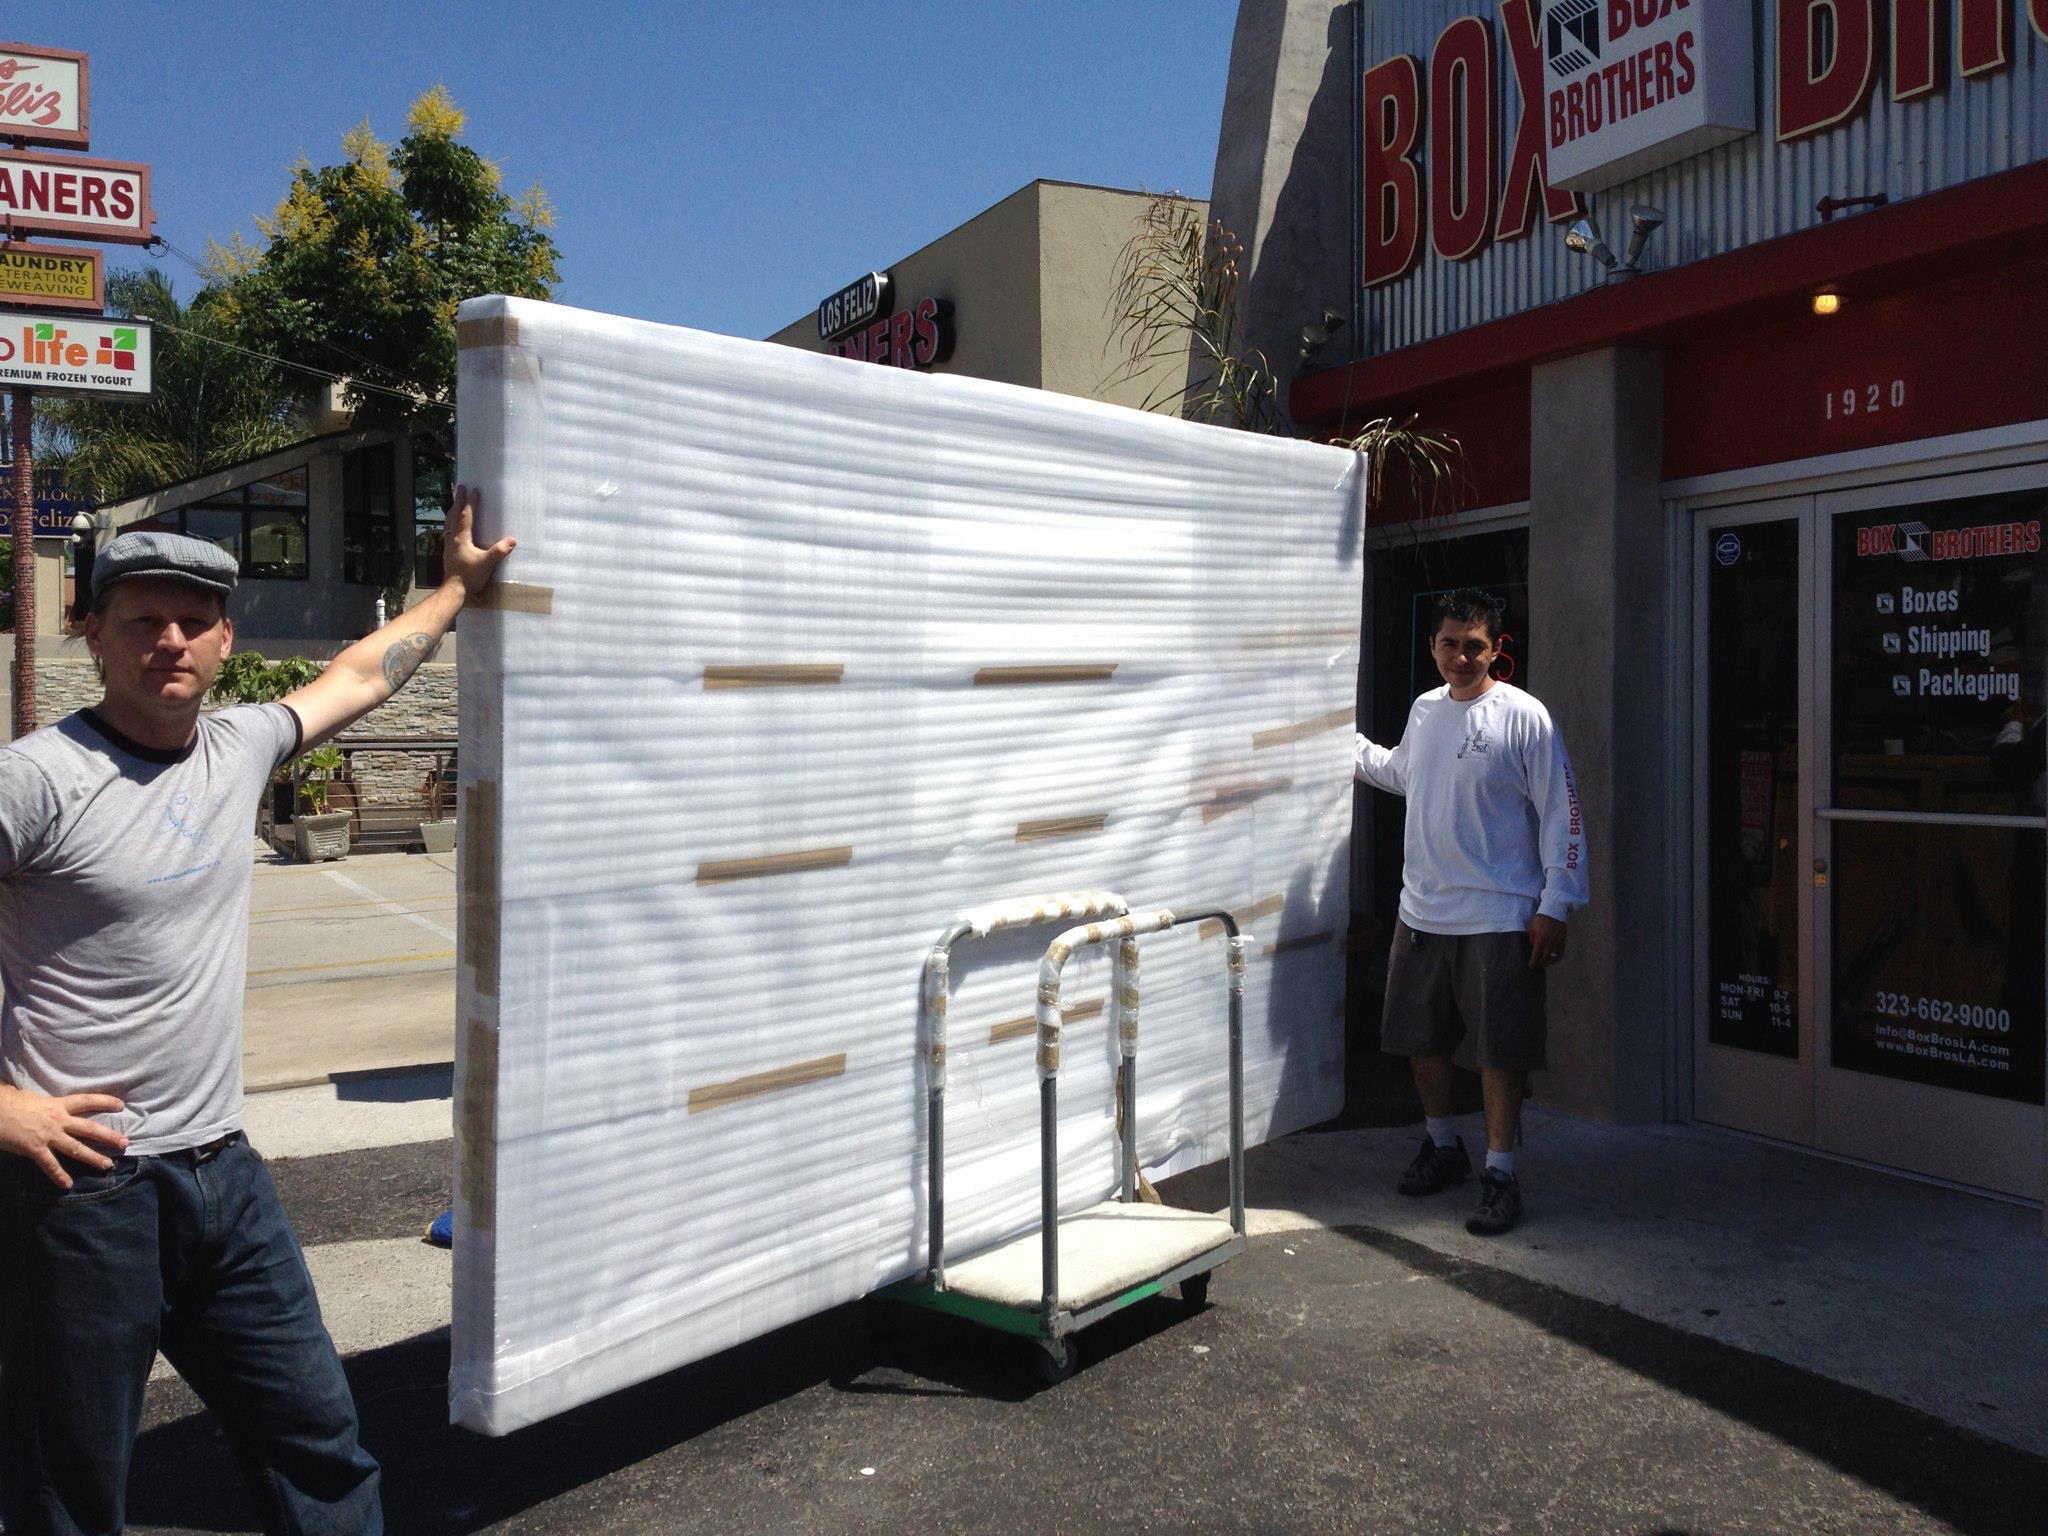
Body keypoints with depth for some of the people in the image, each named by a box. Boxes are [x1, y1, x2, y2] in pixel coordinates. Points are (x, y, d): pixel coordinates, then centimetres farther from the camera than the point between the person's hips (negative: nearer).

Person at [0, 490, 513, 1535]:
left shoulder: (237, 749, 6)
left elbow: (359, 676, 22)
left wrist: (458, 587, 31)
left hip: (224, 1174, 6)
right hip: (84, 1186, -6)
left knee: (320, 1448, 15)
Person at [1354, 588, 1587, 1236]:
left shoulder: (1525, 718, -10)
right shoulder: (1424, 710, 9)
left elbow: (1563, 815, -10)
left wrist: (1554, 906, -13)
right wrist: (1349, 746, 25)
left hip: (1499, 918, -6)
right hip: (1421, 913, 6)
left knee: (1500, 1050, -1)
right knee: (1419, 1038, 15)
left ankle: (1499, 1175, 11)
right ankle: (1442, 1146, 34)